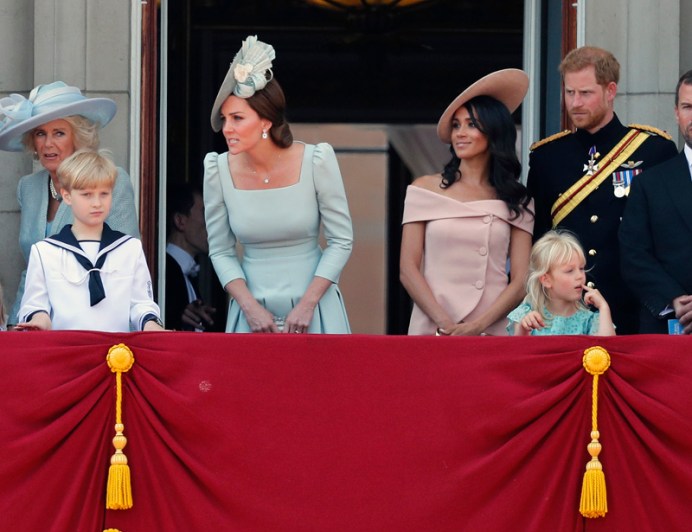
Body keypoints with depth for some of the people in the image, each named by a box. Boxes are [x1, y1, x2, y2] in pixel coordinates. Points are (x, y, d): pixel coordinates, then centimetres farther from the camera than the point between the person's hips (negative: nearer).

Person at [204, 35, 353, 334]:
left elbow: (341, 241, -4)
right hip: (252, 312, 1)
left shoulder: (316, 162, -11)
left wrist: (307, 305, -12)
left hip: (314, 309, -1)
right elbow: (221, 251, 2)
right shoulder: (218, 170, -6)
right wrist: (249, 307, -10)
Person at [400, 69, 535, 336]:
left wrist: (477, 326, -14)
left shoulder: (516, 201, 6)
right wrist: (445, 324, -13)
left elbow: (521, 281, 0)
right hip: (431, 330, 0)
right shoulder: (426, 189, 4)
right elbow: (408, 269, -1)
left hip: (491, 331, 0)